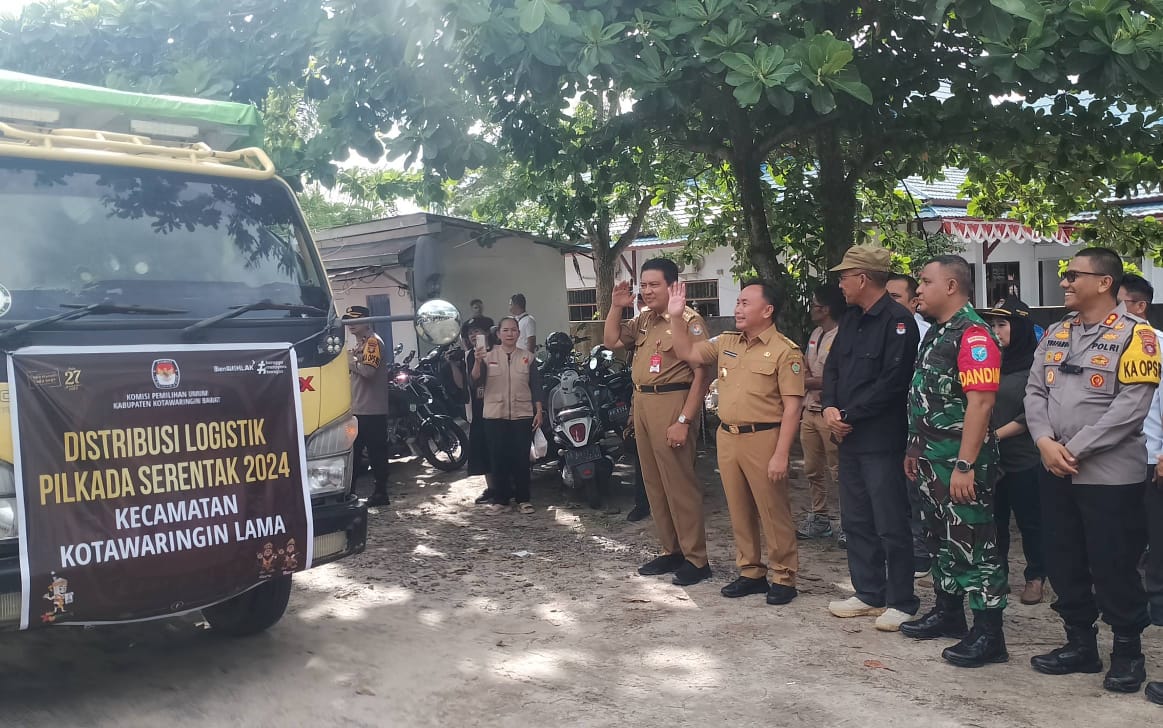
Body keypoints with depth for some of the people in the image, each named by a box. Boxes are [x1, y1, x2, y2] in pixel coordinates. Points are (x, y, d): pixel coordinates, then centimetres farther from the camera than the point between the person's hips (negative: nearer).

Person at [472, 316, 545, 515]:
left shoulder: (528, 358, 7)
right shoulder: (488, 356, 3)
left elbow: (536, 387, 8)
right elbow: (476, 381, -8)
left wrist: (539, 412, 1)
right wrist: (477, 362, -25)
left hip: (522, 416, 1)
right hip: (495, 416, 0)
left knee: (521, 459, 2)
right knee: (498, 459, 1)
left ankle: (523, 499, 11)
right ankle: (500, 500, 9)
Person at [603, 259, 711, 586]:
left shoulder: (689, 320, -11)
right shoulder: (643, 320, 14)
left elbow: (701, 375, -15)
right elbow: (611, 340, 23)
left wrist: (684, 420, -20)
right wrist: (616, 306, 8)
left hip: (671, 404, -8)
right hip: (642, 404, 8)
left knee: (679, 483, -5)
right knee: (653, 482, 13)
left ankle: (696, 558, 4)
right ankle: (671, 550, 23)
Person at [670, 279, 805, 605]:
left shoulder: (784, 351, -10)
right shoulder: (726, 342, 10)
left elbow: (792, 407, -13)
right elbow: (688, 353, 19)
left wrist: (781, 454, -18)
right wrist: (677, 316, 6)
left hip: (763, 440, -7)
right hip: (727, 437, 7)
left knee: (773, 512, 2)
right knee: (739, 511, 13)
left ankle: (784, 577, 13)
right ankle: (751, 572, 25)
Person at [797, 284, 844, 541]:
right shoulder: (816, 334, 12)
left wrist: (805, 381, -10)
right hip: (810, 409, 9)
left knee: (838, 471, -3)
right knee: (812, 469, 15)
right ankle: (818, 519, 25)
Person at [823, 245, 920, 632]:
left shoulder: (898, 320, -13)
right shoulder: (851, 319, 14)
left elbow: (891, 383, -20)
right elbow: (833, 367, 15)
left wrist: (849, 416, -15)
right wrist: (830, 407, -3)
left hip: (881, 439, -9)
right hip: (849, 437, 9)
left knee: (890, 525, -1)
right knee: (856, 521, 14)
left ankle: (901, 603, 10)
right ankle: (869, 594, 26)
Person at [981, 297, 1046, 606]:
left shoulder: (1034, 365, -8)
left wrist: (997, 434, -15)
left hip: (1024, 458, -5)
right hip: (991, 457, 5)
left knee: (1029, 519, 5)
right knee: (994, 519, 11)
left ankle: (1036, 577, 18)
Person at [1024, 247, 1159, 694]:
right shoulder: (1055, 334, 12)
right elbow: (1035, 392, 8)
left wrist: (1075, 449, -17)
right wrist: (1045, 442, -9)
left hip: (1110, 474, -6)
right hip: (1056, 472, 6)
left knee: (1113, 566, 1)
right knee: (1063, 562, 12)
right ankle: (1080, 644, 26)